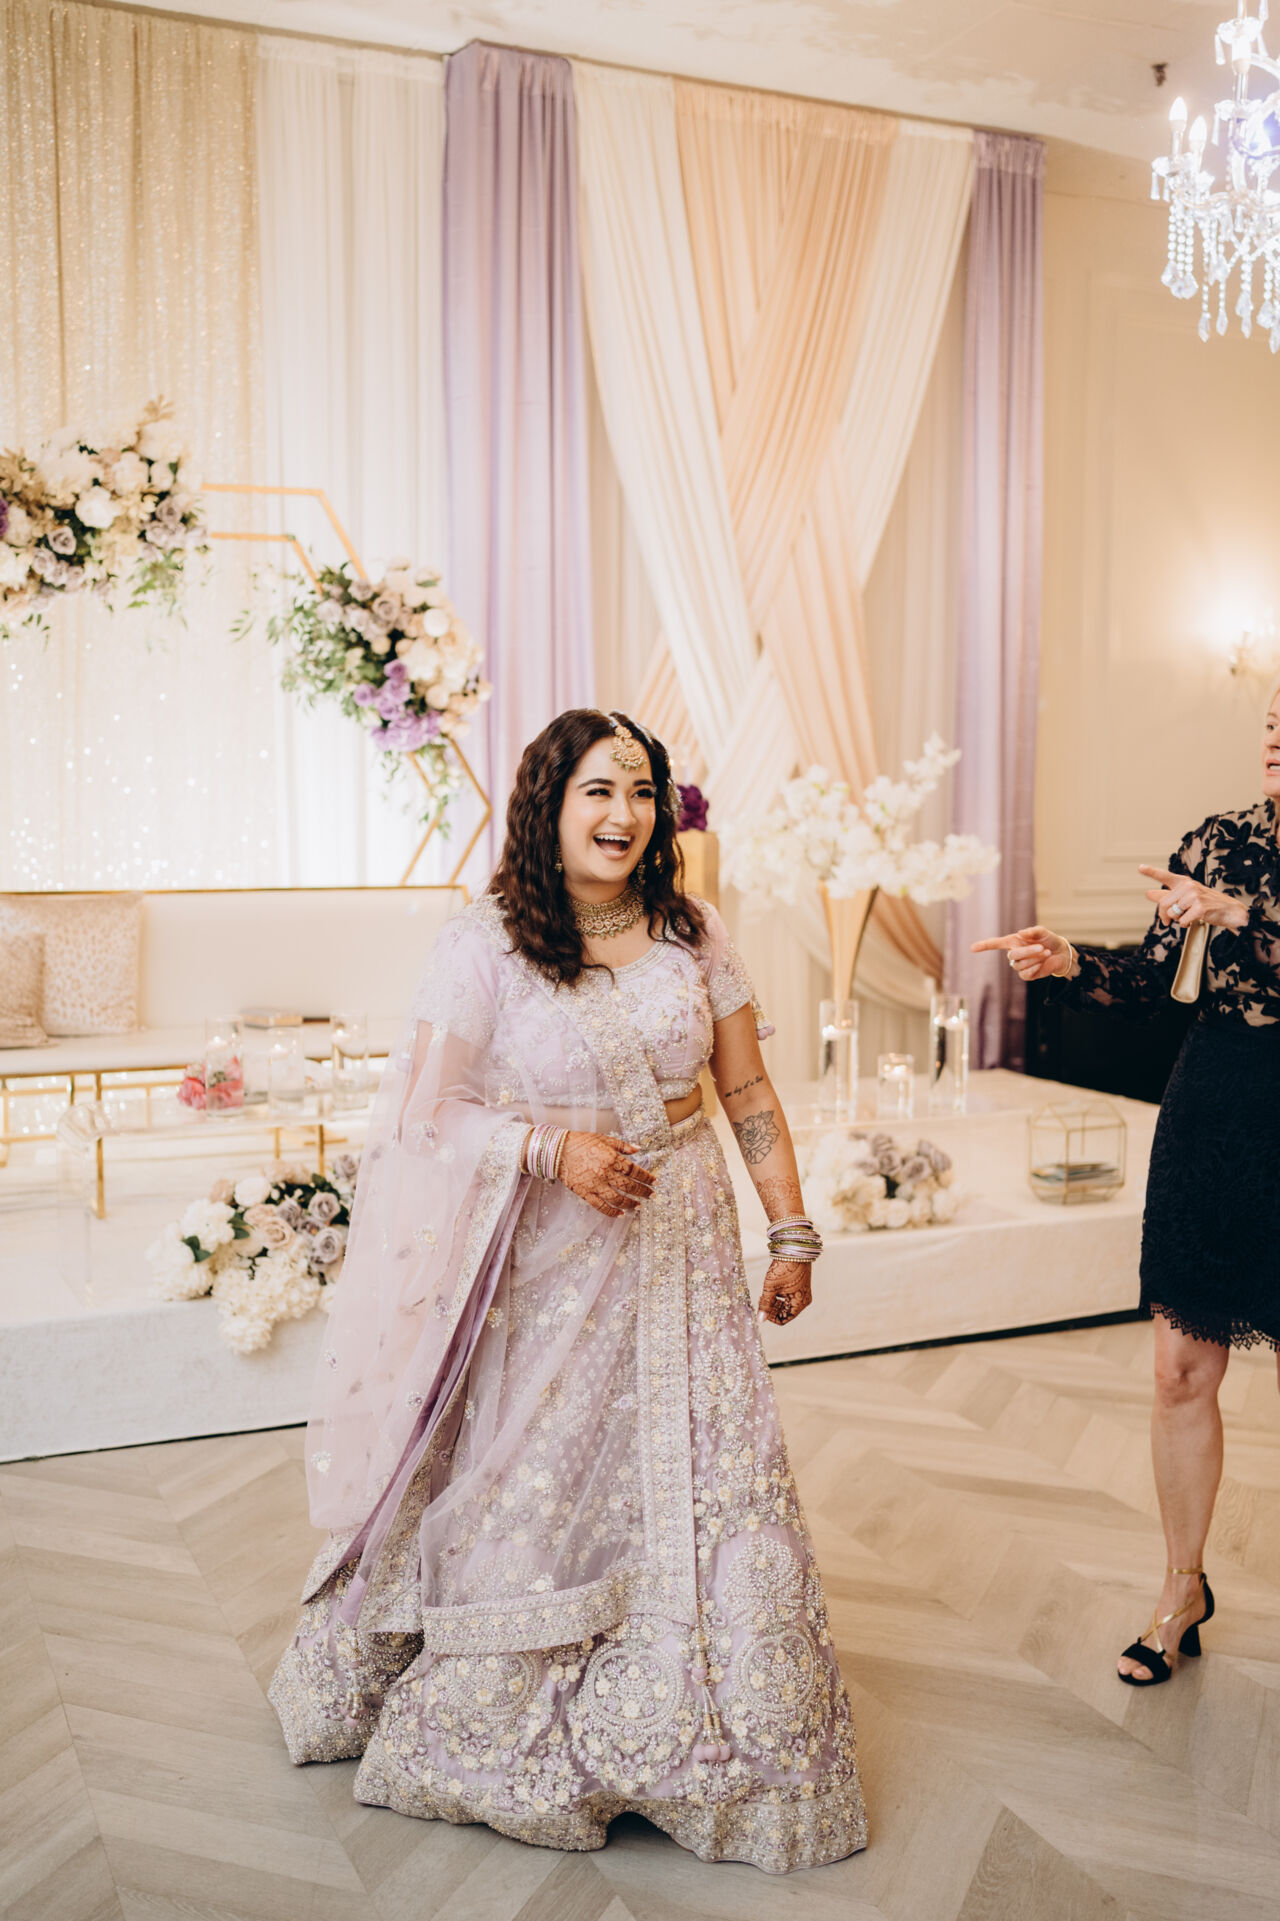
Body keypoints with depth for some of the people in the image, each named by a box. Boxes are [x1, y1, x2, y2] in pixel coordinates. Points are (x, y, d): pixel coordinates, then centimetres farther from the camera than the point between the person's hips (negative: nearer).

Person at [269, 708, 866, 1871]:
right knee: (537, 1492, 10)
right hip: (551, 1265, -3)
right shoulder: (486, 946, -8)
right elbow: (423, 1112, -9)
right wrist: (551, 1144, -22)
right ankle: (518, 1730, 35)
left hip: (683, 1253, 3)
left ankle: (700, 1745, 26)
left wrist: (792, 1233, 4)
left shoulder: (693, 933, 2)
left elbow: (750, 1096, 6)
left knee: (711, 1491, 5)